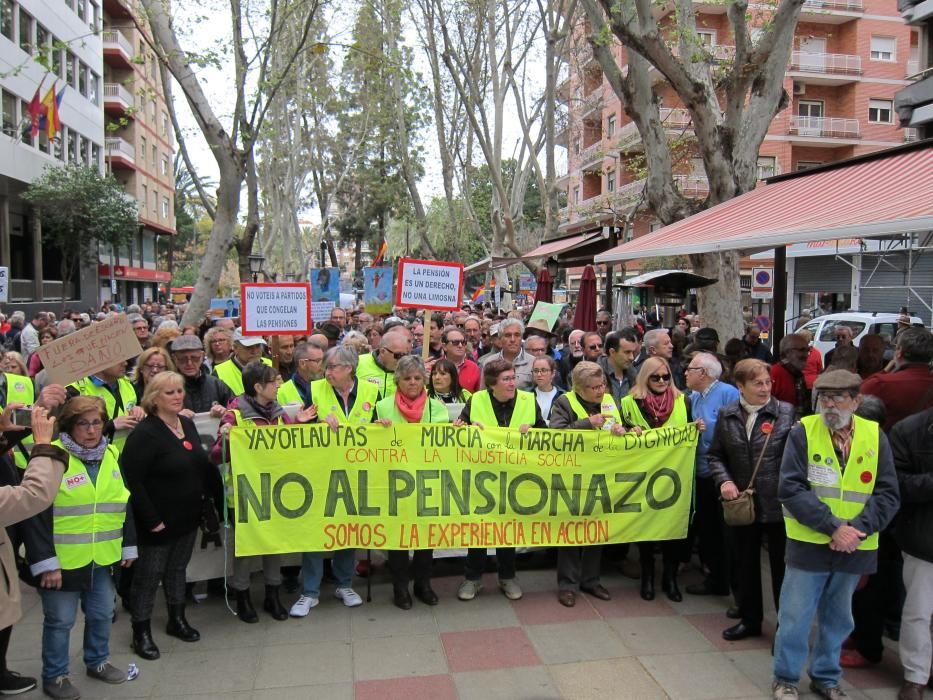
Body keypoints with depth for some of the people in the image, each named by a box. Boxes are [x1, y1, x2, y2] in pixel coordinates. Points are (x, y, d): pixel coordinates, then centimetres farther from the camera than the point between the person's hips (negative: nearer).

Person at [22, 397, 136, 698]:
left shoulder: (112, 455, 4)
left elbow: (124, 503, 13)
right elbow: (35, 515, -16)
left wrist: (129, 546, 12)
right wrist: (45, 561, -18)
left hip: (103, 557, 6)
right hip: (63, 560, -5)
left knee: (102, 613, 18)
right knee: (60, 620, 9)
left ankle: (98, 661, 39)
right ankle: (54, 676, 29)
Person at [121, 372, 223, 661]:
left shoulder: (187, 424, 5)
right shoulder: (145, 433, -19)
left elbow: (201, 465, 15)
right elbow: (133, 481, -22)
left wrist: (214, 496, 8)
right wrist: (151, 519, -21)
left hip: (188, 516, 7)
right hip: (159, 521, -7)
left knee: (177, 568, 19)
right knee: (149, 574, 5)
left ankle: (177, 620, 34)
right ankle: (141, 632, 20)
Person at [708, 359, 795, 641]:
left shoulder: (785, 412, -6)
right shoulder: (726, 415, 3)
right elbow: (716, 455, 9)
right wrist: (723, 480, -8)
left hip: (777, 503, -3)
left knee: (782, 565, 7)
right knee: (743, 564, 16)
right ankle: (750, 619, 35)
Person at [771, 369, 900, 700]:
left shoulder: (875, 436, -1)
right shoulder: (802, 432, -9)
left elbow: (888, 495, -2)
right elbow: (791, 489, -13)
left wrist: (859, 529, -17)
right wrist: (833, 527, -19)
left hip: (854, 549, 3)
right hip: (809, 545, -2)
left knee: (838, 619, 17)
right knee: (795, 617, 6)